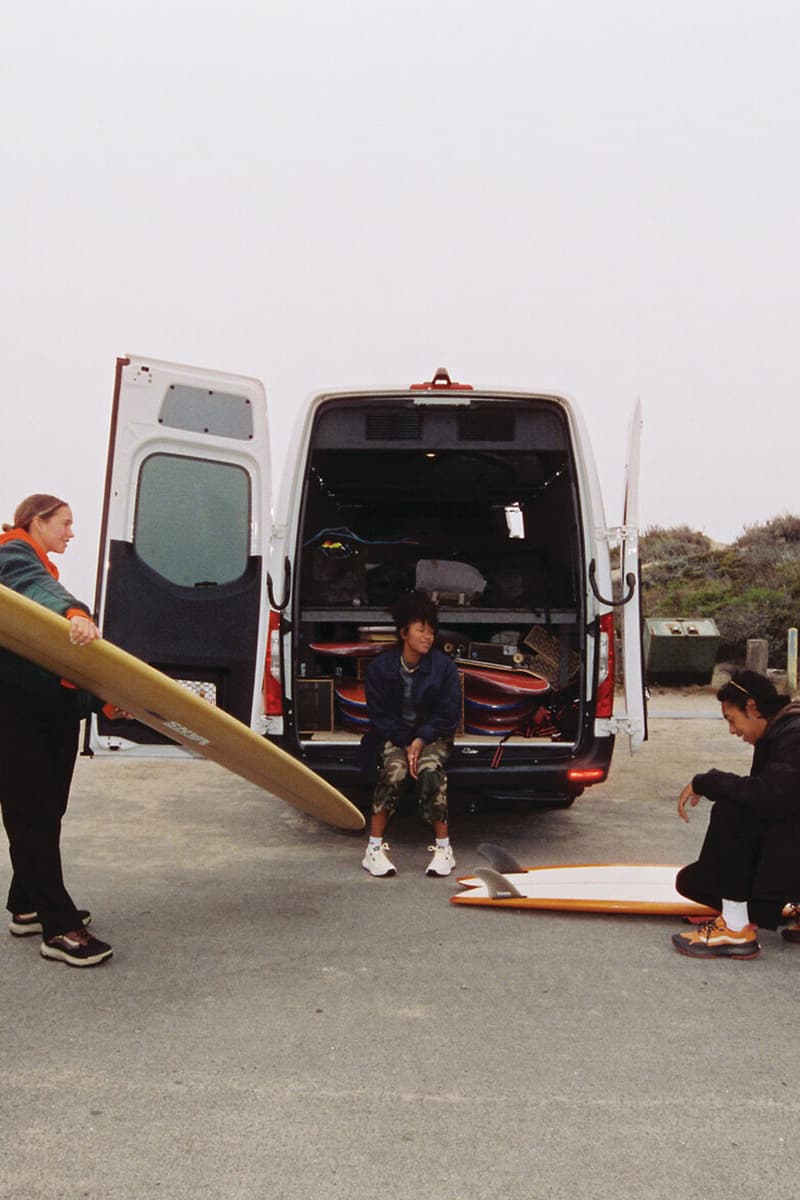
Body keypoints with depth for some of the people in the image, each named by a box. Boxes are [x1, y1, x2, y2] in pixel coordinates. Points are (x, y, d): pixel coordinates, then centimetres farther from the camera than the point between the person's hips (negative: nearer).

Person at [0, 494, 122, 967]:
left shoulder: (42, 569, 24)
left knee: (47, 811, 13)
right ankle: (60, 928, -7)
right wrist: (76, 614, -51)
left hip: (55, 705, 10)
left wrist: (102, 699, 11)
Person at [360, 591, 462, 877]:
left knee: (429, 770, -31)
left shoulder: (444, 666, -7)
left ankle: (444, 847, -19)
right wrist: (405, 744, -15)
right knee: (394, 770, -31)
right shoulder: (380, 667, -6)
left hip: (432, 734, 0)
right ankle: (374, 849, -22)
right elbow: (379, 714, -3)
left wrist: (421, 740, -16)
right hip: (393, 735, 0)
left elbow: (448, 714, -3)